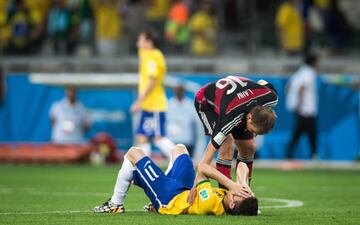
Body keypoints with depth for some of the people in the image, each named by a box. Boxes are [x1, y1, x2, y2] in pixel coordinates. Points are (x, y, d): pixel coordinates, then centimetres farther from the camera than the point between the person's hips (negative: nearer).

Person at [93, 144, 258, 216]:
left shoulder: (210, 203, -46)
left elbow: (202, 168, -40)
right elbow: (242, 168, -18)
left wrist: (232, 184, -44)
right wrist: (242, 184, -37)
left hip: (168, 198, -7)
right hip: (186, 191, 7)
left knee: (134, 153, 0)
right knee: (179, 148, 29)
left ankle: (116, 205, 19)